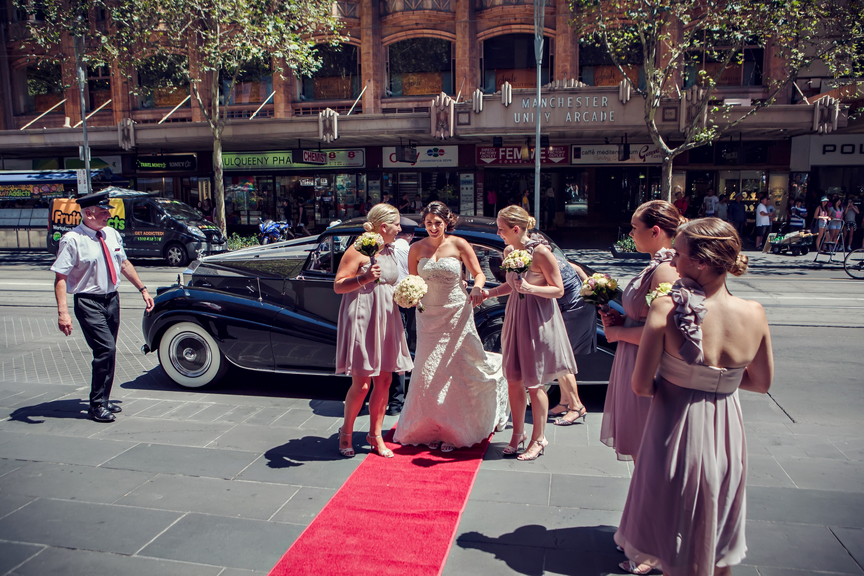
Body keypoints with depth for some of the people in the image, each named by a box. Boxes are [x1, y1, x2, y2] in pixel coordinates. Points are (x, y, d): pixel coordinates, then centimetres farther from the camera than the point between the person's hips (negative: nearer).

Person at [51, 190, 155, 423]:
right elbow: (60, 278, -16)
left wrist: (143, 289, 14)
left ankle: (103, 399, 29)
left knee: (107, 351, 13)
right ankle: (97, 405, 1)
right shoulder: (73, 240, -13)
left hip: (112, 299, 7)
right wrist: (63, 312, -24)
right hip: (89, 303, -6)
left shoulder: (112, 234, 6)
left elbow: (124, 264, 18)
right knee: (106, 349, -14)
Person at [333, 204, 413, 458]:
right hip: (361, 320, -7)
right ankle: (346, 432, 17)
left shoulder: (389, 251, 15)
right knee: (361, 384, -5)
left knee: (384, 381, 7)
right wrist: (365, 278, -25)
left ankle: (375, 435, 21)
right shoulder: (359, 250, -9)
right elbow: (338, 286, -12)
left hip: (385, 320, 7)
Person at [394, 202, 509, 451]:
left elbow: (479, 274, -3)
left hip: (456, 313, -2)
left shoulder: (459, 245, -5)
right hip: (428, 316, 3)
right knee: (428, 372, 3)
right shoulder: (417, 248, 3)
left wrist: (476, 288, -25)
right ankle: (430, 428, 18)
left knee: (456, 370, -1)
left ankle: (455, 431, 14)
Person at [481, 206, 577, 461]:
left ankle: (539, 438, 20)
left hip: (537, 321, -6)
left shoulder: (540, 252, -17)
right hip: (515, 317, 6)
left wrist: (530, 288, -25)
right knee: (513, 381, 10)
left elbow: (558, 290, -12)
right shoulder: (508, 251, 4)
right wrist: (488, 292, 5)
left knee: (534, 384, 3)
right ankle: (518, 433, 28)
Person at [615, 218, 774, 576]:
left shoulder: (666, 309, -24)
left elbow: (641, 386, -18)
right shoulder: (755, 314, -12)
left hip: (678, 430, -3)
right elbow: (762, 383, 3)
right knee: (719, 545, 27)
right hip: (727, 435, 4)